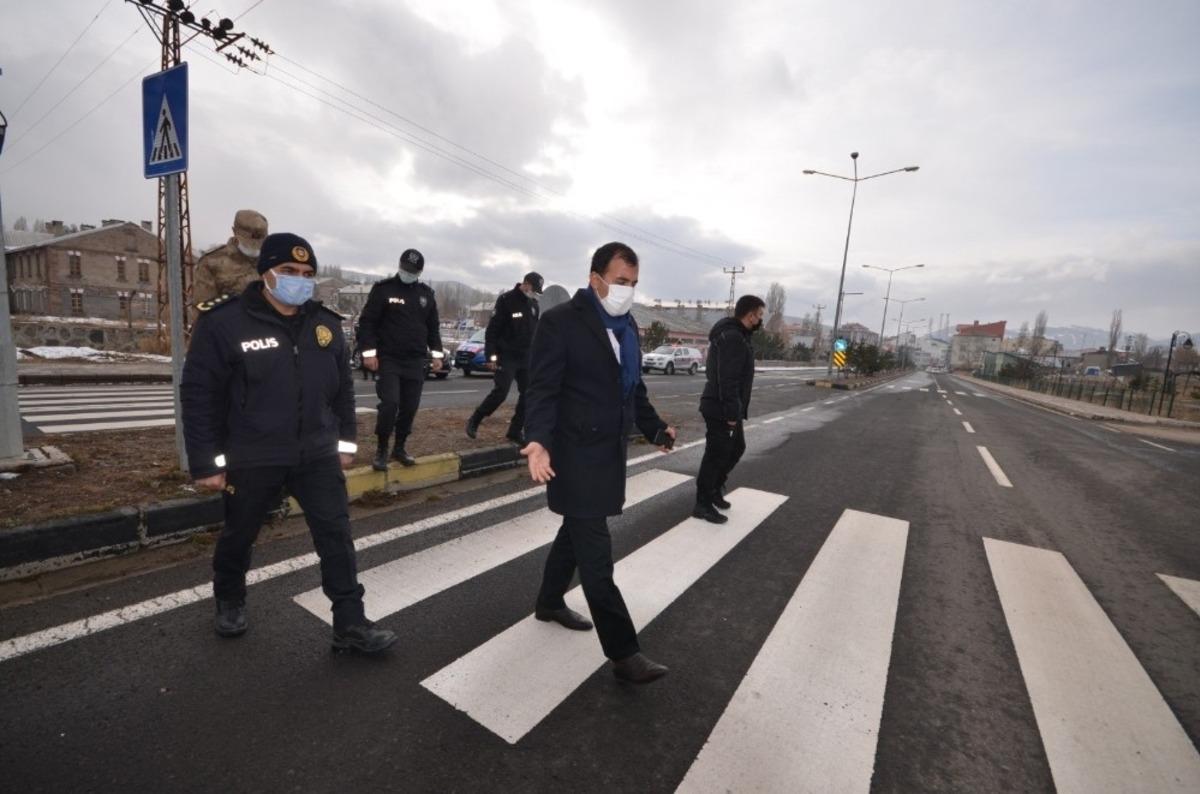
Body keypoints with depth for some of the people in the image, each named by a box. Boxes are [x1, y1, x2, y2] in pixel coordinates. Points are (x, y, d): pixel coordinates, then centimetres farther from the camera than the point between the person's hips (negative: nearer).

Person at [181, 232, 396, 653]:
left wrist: (346, 441, 9)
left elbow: (343, 387, 9)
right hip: (251, 459, -2)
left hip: (318, 455, 3)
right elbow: (199, 395, -9)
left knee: (336, 535, 2)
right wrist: (206, 462, -9)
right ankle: (230, 602, 50)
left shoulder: (326, 323, 2)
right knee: (239, 536, 19)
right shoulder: (224, 322, -11)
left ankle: (351, 625, 13)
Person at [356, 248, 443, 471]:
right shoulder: (383, 289, -2)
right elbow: (367, 322, -4)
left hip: (415, 362, 4)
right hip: (389, 360, -4)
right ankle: (382, 450, 3)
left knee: (410, 408, 6)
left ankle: (400, 447, 22)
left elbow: (433, 327, 17)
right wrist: (369, 352, -12)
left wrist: (436, 354, 10)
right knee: (389, 403, -14)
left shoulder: (426, 294, 12)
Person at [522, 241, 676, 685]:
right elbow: (542, 390, -18)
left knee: (577, 534, 22)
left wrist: (655, 429, 15)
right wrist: (539, 442, -31)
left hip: (609, 452, 8)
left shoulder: (627, 326, 10)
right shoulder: (561, 321, -13)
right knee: (595, 554, -1)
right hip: (575, 454, -8)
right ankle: (623, 652, 10)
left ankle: (550, 602, 44)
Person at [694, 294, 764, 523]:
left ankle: (715, 488, 33)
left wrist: (736, 410, 18)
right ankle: (703, 504, 10)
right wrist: (732, 412, -24)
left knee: (737, 447, 21)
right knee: (716, 455, -2)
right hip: (721, 410, -11)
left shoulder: (733, 335, 15)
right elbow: (727, 379, -26)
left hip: (726, 408, 11)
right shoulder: (732, 338, -19)